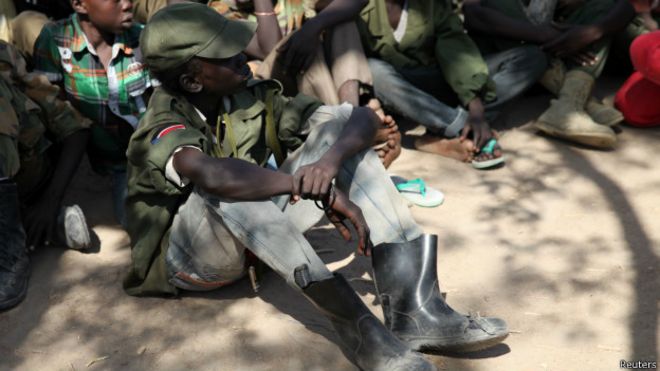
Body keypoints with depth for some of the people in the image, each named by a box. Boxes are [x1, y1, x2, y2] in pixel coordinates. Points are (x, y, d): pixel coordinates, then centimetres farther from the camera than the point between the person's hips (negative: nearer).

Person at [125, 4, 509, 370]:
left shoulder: (249, 96, -9)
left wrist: (331, 161, -36)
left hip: (257, 239, 5)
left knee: (335, 127, -13)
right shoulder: (164, 128, -23)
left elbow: (364, 117, -15)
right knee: (224, 187, -38)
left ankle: (411, 307, -28)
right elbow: (212, 175, -48)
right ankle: (356, 324, -38)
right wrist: (321, 190, -44)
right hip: (189, 258, -5)